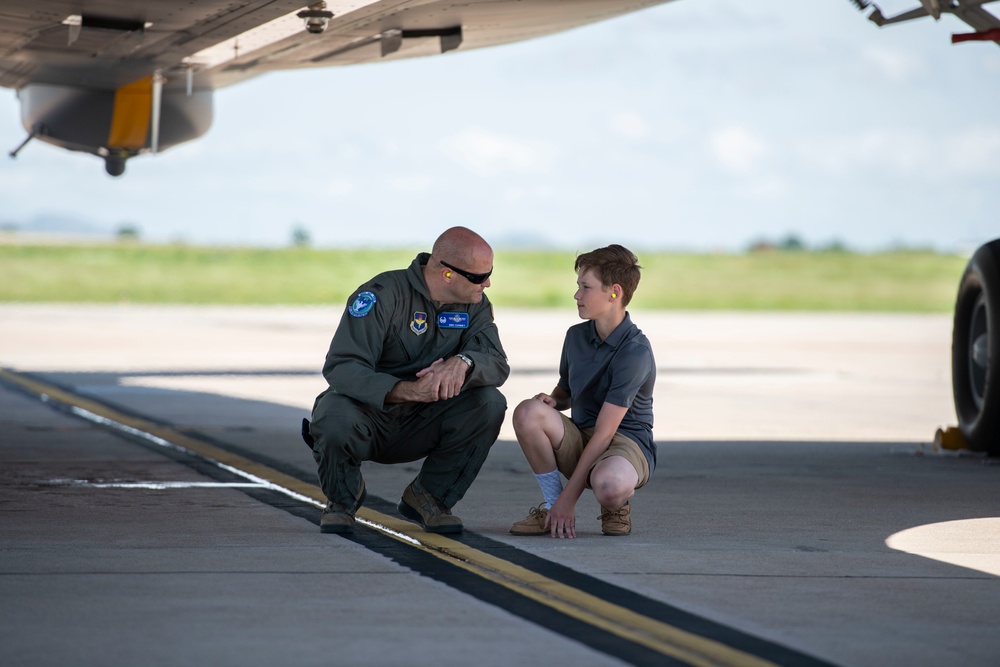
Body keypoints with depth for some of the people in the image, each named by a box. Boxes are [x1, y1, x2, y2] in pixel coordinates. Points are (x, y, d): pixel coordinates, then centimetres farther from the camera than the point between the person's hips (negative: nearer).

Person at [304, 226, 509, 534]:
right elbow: (341, 367, -30)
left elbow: (497, 365, -16)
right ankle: (343, 497, -2)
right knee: (335, 421, -38)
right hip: (368, 413, -4)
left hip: (420, 425, 4)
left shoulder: (475, 304, -3)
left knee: (489, 403, -21)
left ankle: (427, 496, 0)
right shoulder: (382, 295, -20)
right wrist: (406, 390, -46)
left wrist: (462, 363, -41)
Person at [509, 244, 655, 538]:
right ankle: (551, 508, -8)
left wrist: (568, 498, -23)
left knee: (609, 485, -42)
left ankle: (617, 505, -2)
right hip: (580, 442, 6)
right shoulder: (576, 336, 4)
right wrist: (551, 400, -6)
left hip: (626, 442, -6)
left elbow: (604, 432, -21)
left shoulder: (635, 351, -19)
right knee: (527, 412, -24)